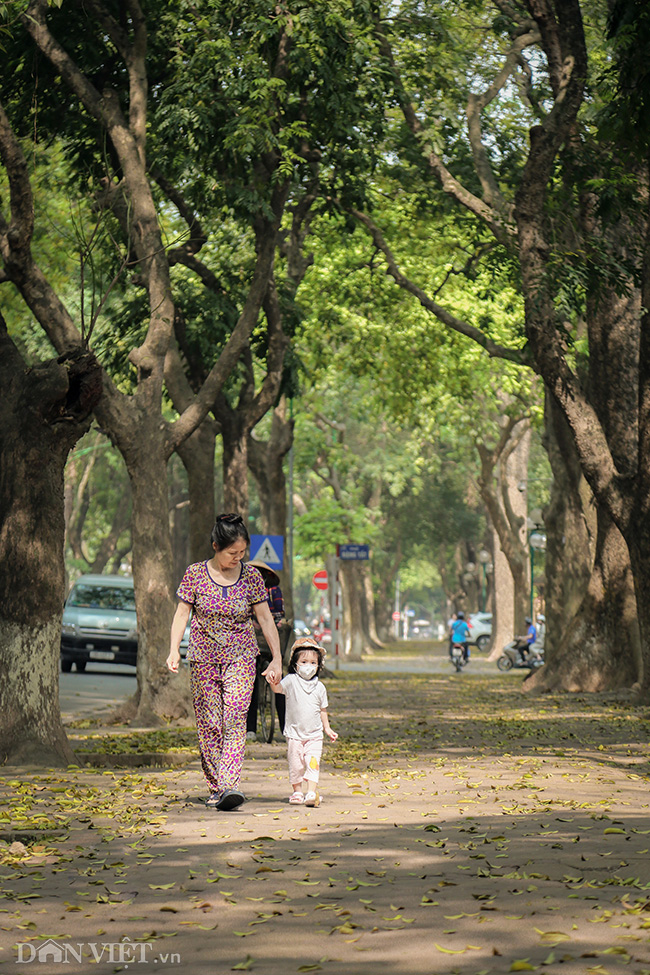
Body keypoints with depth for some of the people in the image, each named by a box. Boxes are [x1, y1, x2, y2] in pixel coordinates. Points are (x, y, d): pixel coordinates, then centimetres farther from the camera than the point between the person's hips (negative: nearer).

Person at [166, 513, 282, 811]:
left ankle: (230, 786, -26)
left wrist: (277, 659, 1)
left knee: (234, 719, -16)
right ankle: (215, 789, 9)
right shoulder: (195, 574, -2)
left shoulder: (251, 576, 1)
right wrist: (173, 650, -11)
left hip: (240, 658, 0)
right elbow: (182, 614, 2)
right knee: (209, 723, -1)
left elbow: (265, 618, 4)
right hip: (204, 657, 1)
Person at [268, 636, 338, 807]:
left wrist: (327, 728, 15)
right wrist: (273, 681, -43)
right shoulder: (291, 681, -2)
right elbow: (278, 688, -21)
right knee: (295, 765, 6)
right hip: (294, 733, -1)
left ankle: (311, 792, -15)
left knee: (313, 763, -11)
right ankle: (297, 791, 22)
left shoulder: (319, 687, 6)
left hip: (314, 734, 1)